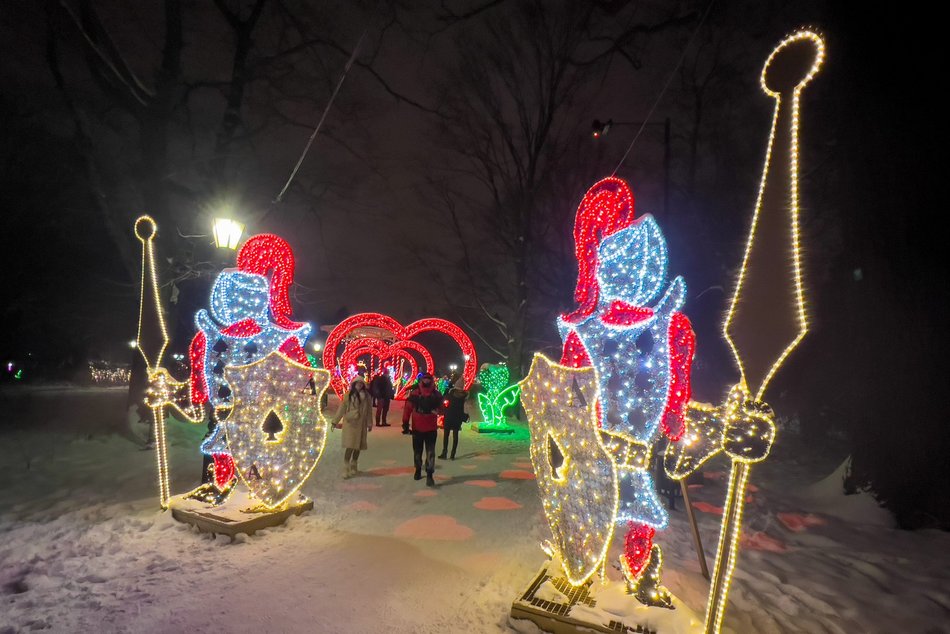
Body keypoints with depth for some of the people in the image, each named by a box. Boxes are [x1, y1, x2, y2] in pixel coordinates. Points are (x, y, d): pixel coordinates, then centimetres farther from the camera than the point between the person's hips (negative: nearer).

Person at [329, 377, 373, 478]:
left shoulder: (367, 396, 2)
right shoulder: (348, 395, -3)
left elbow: (369, 410, 4)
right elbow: (341, 408, -1)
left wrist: (369, 423, 2)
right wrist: (334, 421, -3)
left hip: (361, 424, 2)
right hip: (350, 423, -2)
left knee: (358, 446, 10)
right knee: (349, 446, -10)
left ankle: (353, 466, 27)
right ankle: (346, 469, -6)